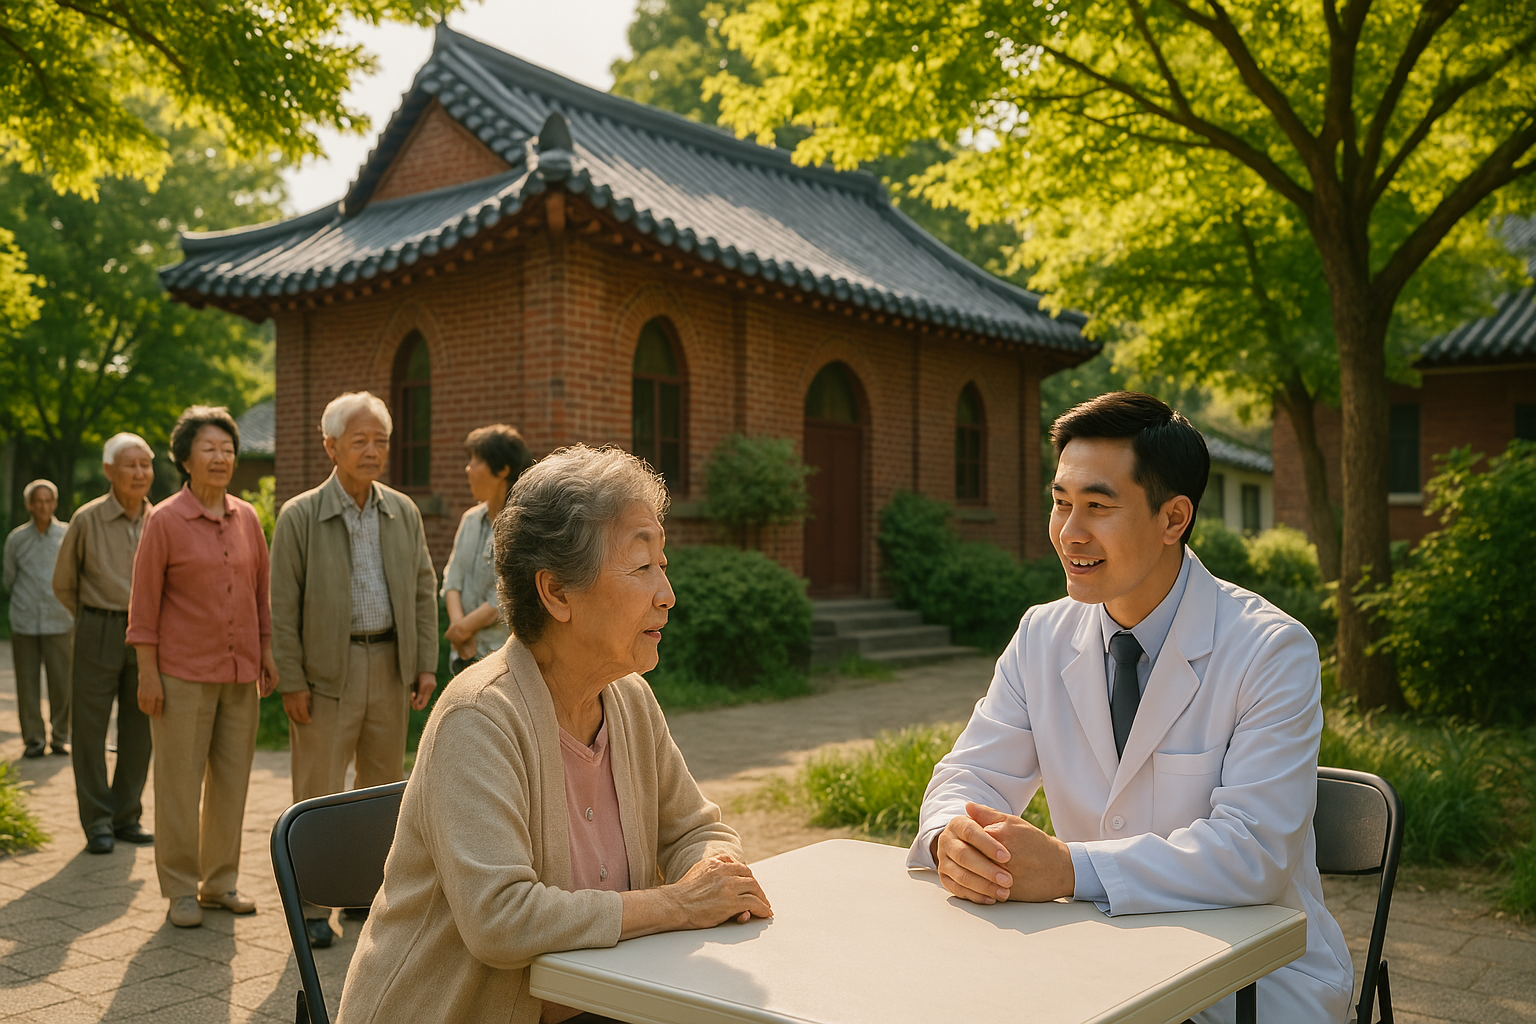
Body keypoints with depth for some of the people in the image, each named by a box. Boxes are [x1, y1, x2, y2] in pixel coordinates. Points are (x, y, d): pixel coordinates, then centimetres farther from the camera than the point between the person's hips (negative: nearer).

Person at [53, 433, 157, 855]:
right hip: (97, 634, -3)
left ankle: (126, 816, 19)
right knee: (90, 727, 1)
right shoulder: (87, 520, -6)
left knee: (139, 727, 7)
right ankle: (97, 822, 11)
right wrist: (96, 620, 11)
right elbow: (63, 584, 5)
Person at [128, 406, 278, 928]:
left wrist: (267, 652, 10)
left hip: (240, 672, 5)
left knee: (231, 780, 10)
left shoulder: (247, 518, 8)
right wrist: (147, 673, -8)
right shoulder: (165, 521, -5)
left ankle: (220, 882, 23)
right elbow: (144, 604, -5)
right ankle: (180, 890, 14)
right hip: (183, 673, -4)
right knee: (180, 783, 2)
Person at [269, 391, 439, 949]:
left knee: (384, 786, 12)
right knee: (317, 792, 1)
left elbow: (424, 590, 10)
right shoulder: (299, 516, -4)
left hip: (391, 666, 4)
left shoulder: (404, 512, 8)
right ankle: (311, 905, 12)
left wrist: (426, 664, 3)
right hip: (328, 670, -4)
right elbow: (283, 605, -5)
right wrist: (292, 682, -9)